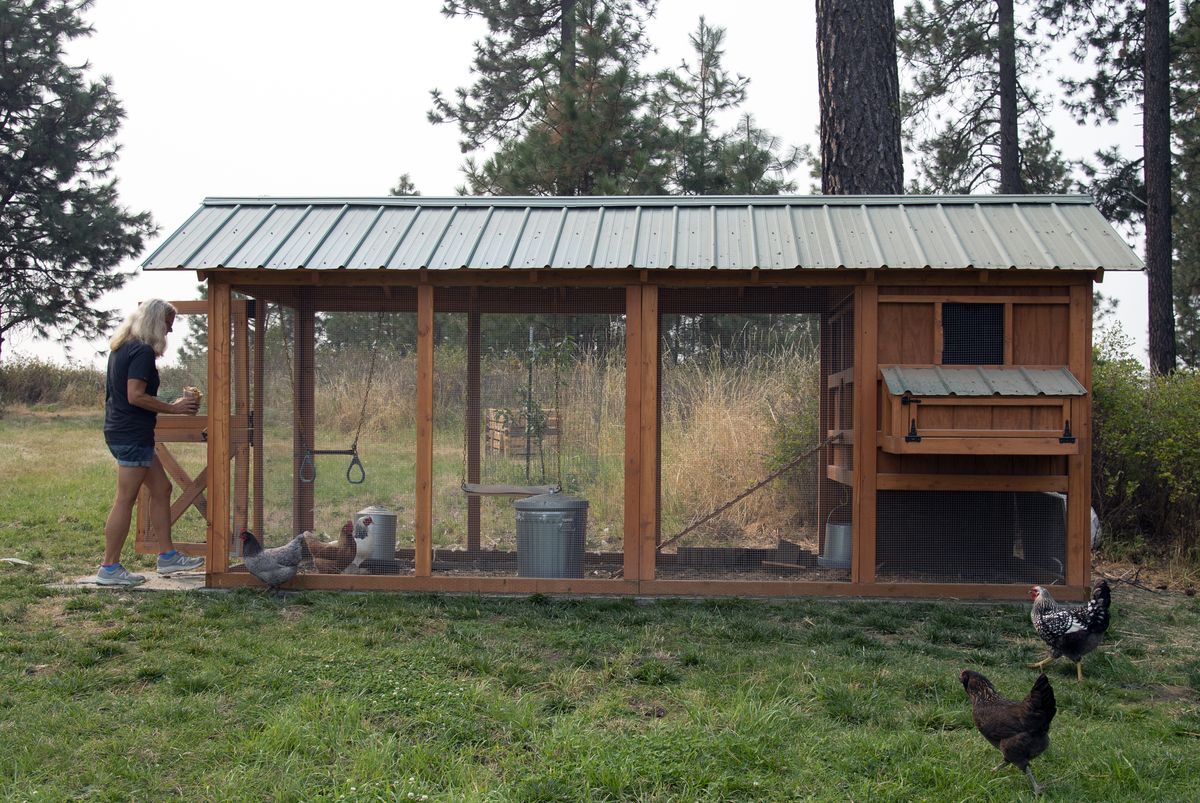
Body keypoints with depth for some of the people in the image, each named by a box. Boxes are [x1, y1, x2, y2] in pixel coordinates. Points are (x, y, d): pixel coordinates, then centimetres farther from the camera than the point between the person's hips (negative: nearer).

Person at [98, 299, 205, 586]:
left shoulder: (121, 347, 15)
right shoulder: (143, 351, -15)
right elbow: (135, 396, -21)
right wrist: (174, 407, -12)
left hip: (120, 430, 10)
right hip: (132, 435, -10)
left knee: (161, 489, 15)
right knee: (126, 499, -4)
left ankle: (168, 556, 19)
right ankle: (109, 568, 2)